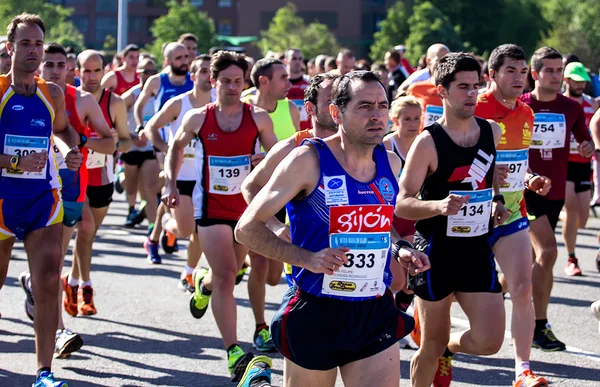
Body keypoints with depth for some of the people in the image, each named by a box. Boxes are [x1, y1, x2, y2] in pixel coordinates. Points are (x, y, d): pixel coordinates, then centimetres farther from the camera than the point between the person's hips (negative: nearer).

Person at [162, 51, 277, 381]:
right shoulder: (197, 118, -3)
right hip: (210, 208, -2)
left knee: (228, 273, 18)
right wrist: (170, 184, 4)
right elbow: (176, 147, 14)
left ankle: (204, 283, 58)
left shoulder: (258, 118, -3)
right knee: (225, 276, -14)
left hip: (245, 205, 3)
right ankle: (233, 353, -15)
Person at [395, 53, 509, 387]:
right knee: (432, 345, 4)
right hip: (437, 251, -4)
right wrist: (439, 206, -35)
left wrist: (497, 200, 10)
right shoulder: (428, 143, -14)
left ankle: (448, 349, 29)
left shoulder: (492, 132, 2)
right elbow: (401, 204, -17)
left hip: (478, 249, 4)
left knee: (489, 342, -5)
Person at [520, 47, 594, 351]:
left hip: (556, 191, 5)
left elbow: (586, 142, 12)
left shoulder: (571, 108, 5)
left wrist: (588, 148, -10)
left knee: (533, 257, 12)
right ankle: (539, 326, -13)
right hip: (526, 189, -5)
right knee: (547, 251, -18)